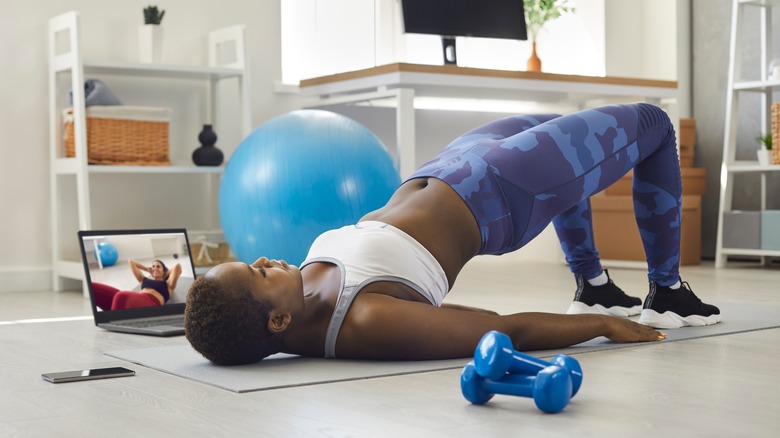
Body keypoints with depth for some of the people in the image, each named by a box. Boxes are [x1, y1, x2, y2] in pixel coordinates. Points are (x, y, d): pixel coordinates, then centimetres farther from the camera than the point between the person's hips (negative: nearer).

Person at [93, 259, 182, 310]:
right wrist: (148, 269, 53)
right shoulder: (144, 280, 40)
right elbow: (130, 261, 50)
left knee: (121, 295, -42)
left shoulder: (168, 284, 28)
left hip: (151, 302, -6)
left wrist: (167, 273, 32)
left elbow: (177, 266, 13)